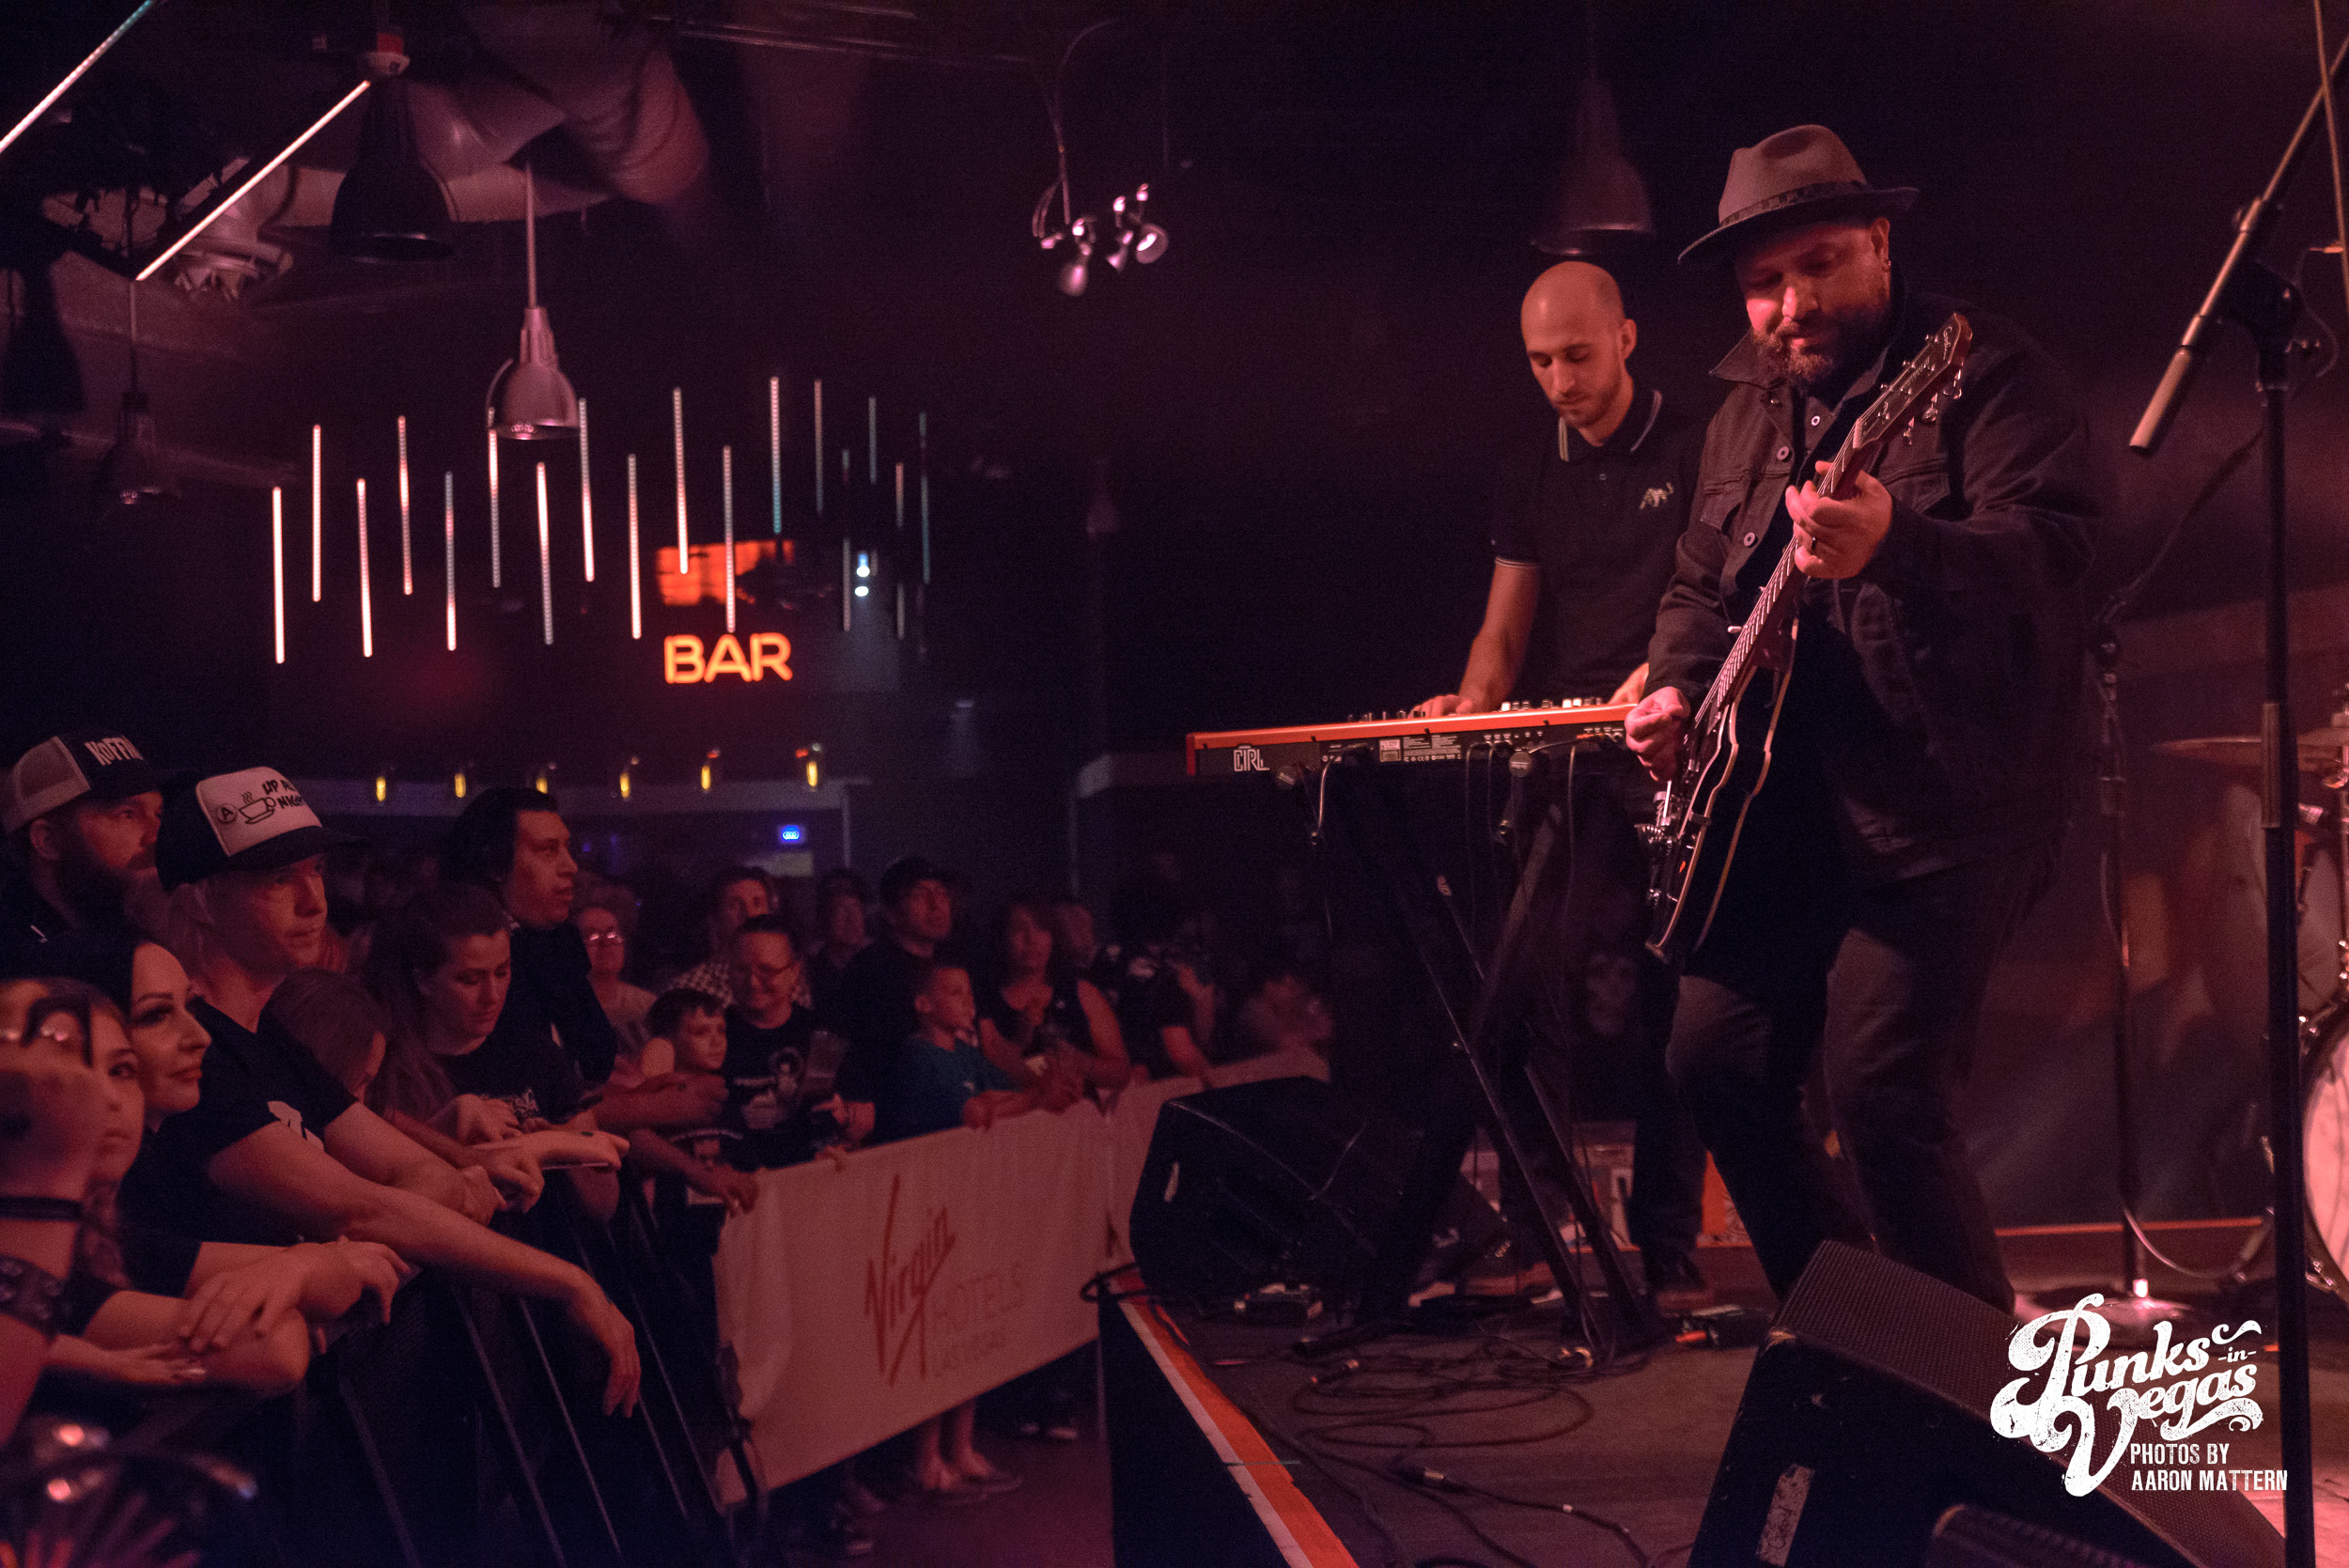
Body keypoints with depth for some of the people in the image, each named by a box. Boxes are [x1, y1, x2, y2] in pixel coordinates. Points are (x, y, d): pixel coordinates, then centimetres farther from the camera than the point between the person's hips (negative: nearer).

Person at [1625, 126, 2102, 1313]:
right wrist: (1678, 686, 6)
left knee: (1881, 1092, -15)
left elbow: (2056, 543, -21)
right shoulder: (1746, 411, 15)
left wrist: (1896, 546, -39)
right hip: (1785, 804, 8)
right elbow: (1700, 581, 26)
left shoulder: (1984, 375, -7)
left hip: (1945, 806, -8)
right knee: (1719, 1058, 8)